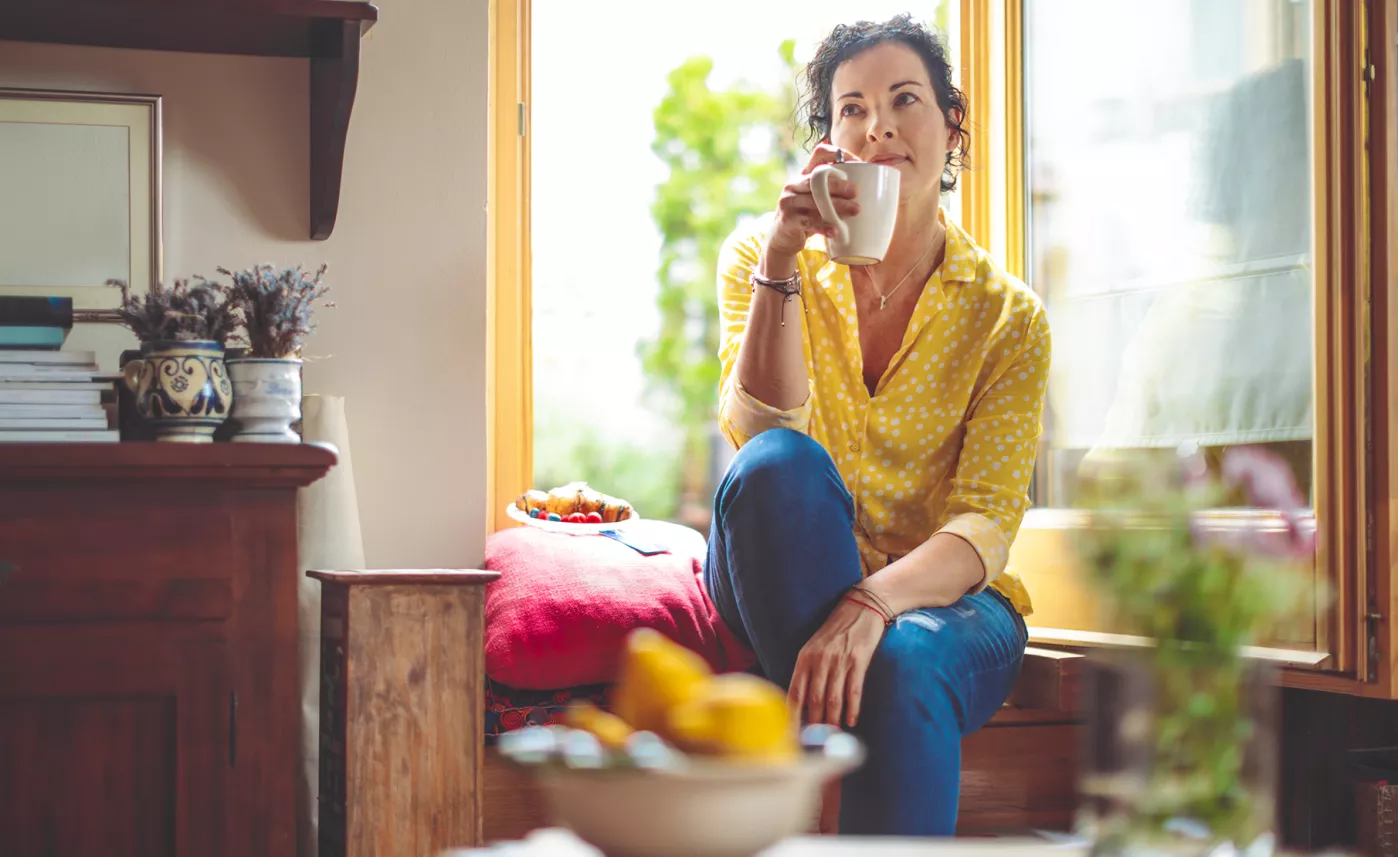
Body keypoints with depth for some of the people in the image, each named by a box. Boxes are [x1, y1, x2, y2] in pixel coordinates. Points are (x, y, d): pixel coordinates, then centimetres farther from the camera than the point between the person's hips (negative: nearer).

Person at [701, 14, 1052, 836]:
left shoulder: (1009, 317, -3)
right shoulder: (762, 255, 1)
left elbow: (985, 528, -13)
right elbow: (764, 430, -15)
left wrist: (872, 604, -33)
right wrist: (781, 260, -26)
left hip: (938, 596, -1)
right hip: (782, 588, 1)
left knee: (904, 666, -37)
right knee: (780, 465, -32)